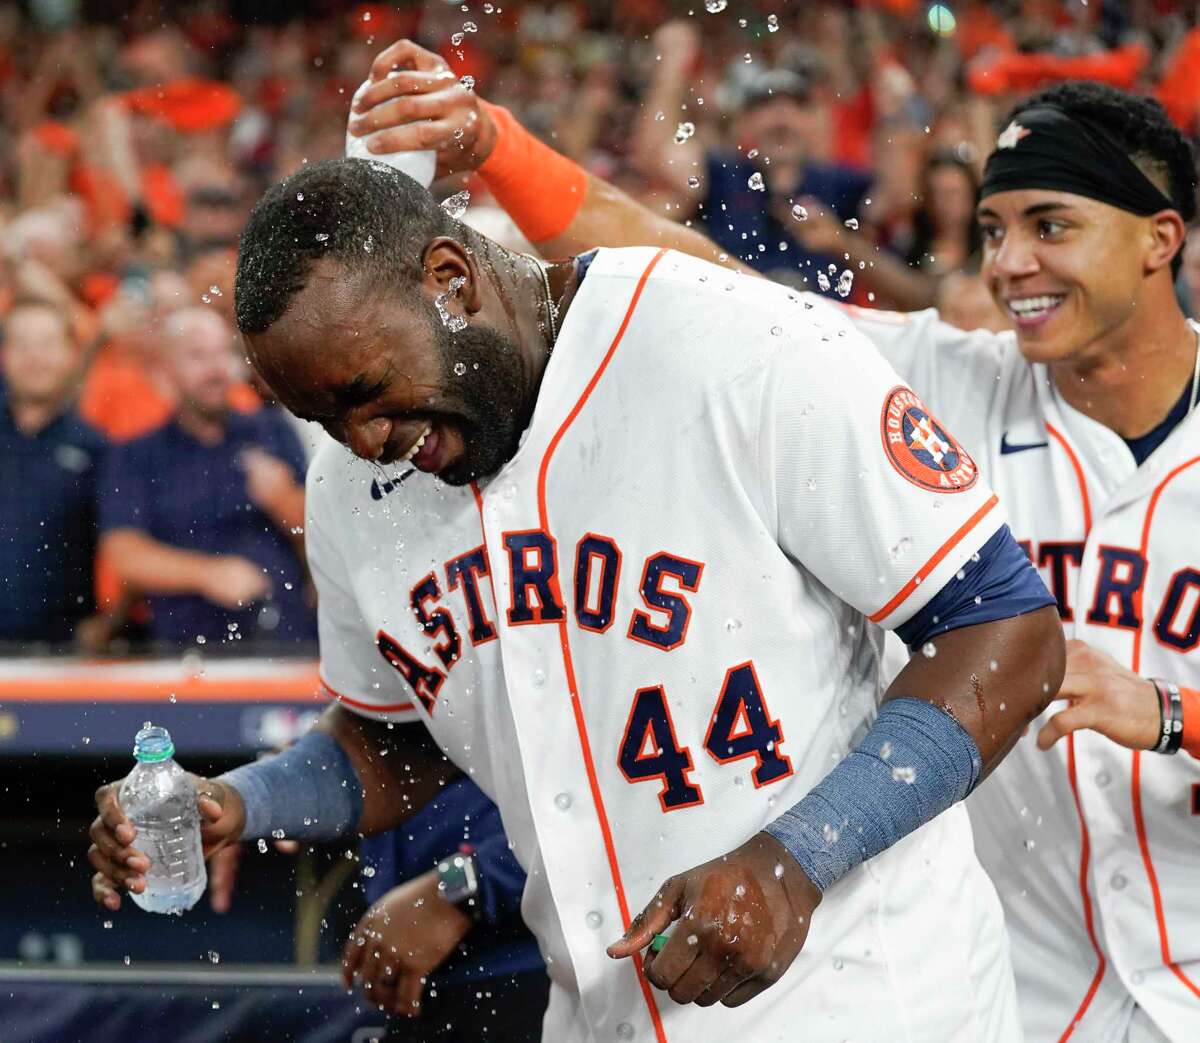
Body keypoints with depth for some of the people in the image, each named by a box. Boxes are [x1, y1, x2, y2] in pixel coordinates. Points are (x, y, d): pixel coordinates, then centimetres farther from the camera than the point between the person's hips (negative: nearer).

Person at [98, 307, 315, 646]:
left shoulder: (272, 431, 17)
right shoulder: (135, 457, 11)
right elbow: (124, 554, -3)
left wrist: (282, 500, -7)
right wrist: (207, 574, -16)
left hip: (288, 637, 2)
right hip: (188, 644, -2)